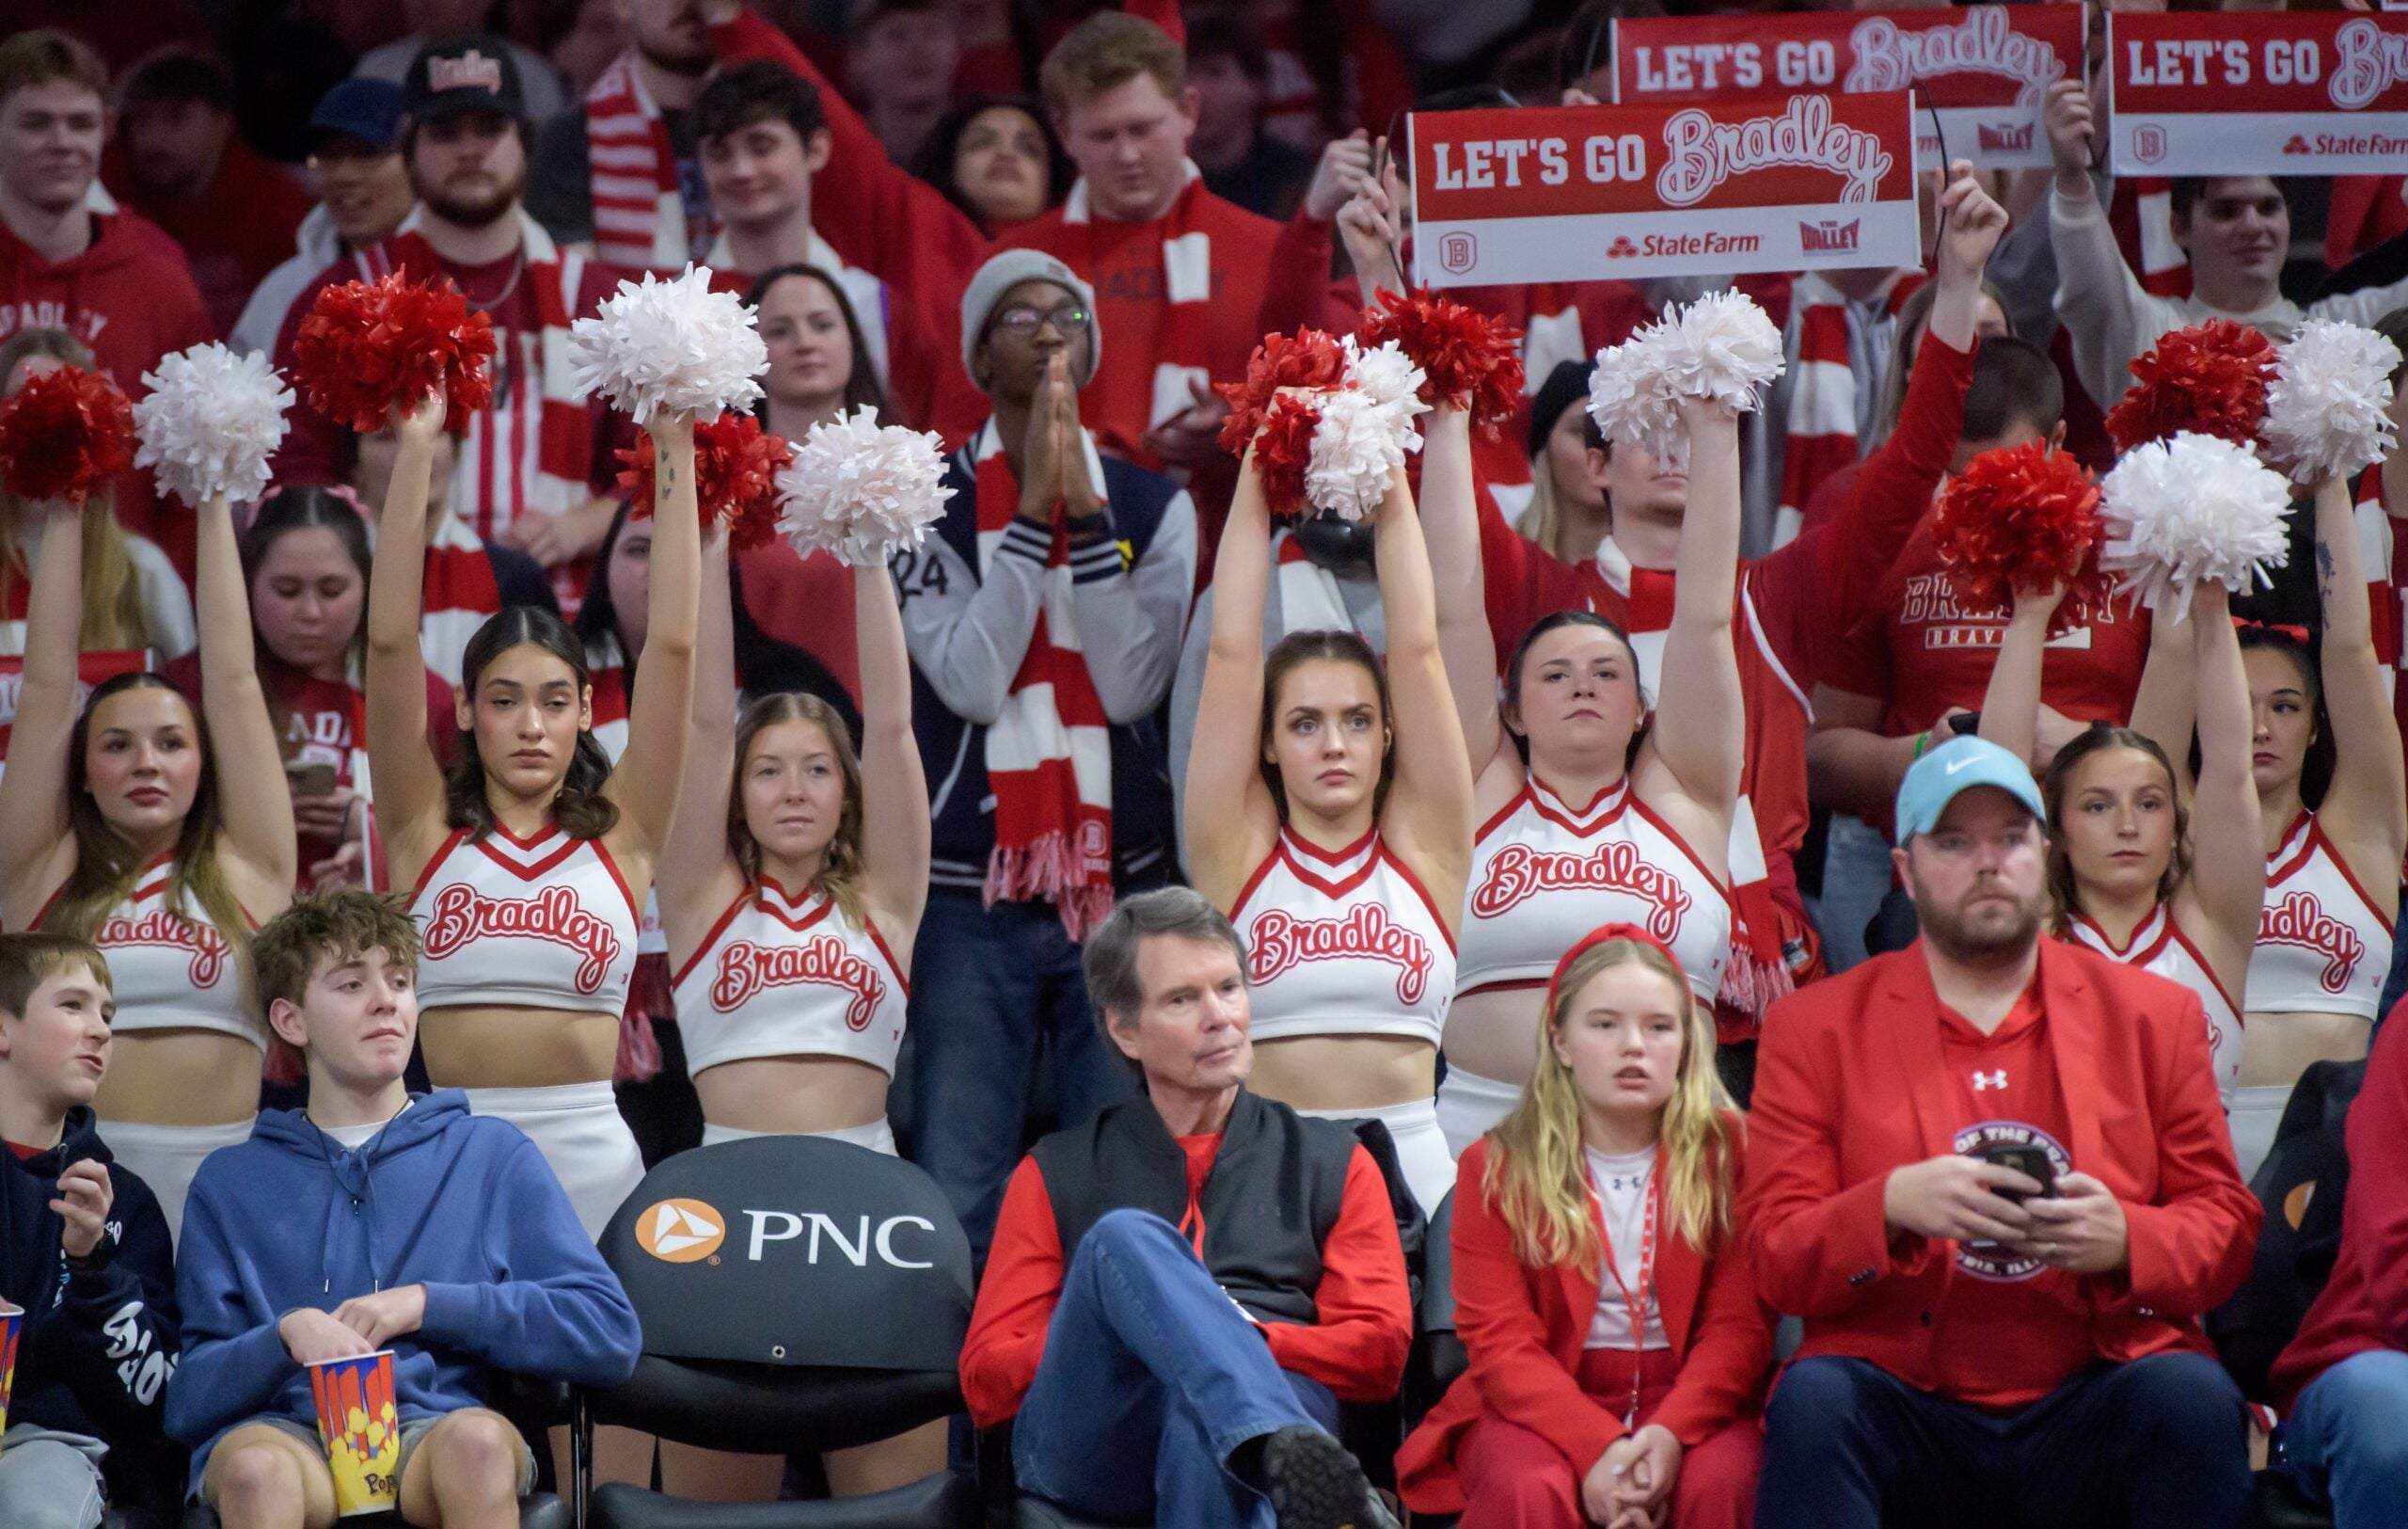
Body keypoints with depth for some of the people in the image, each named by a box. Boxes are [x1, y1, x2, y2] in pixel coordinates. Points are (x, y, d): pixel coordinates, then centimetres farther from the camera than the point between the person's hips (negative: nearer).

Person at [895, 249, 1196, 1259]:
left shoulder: (1153, 506, 9)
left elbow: (1131, 684, -5)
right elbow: (974, 682, -10)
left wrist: (1085, 509, -10)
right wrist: (1034, 508, -11)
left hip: (1120, 883, 2)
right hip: (972, 889, -2)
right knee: (958, 1194, -4)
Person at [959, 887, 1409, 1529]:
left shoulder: (1332, 1163, 26)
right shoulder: (1056, 1175, 26)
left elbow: (1379, 1352, 13)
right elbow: (986, 1380, 16)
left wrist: (1238, 1341, -5)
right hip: (1088, 1443, 1)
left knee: (1212, 1409, -41)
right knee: (1126, 1237, -33)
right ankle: (1285, 1453, -57)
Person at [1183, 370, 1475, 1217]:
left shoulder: (1422, 849, 9)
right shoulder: (1238, 853, 8)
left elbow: (1419, 648, 7)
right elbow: (1231, 653, 6)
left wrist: (1390, 484, 7)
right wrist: (1257, 478, 5)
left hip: (1409, 1167, 0)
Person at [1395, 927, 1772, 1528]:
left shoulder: (1728, 1152, 6)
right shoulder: (1496, 1169, 5)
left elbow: (1739, 1325, -2)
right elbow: (1501, 1340, -5)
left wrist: (1671, 1433, -23)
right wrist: (1596, 1447, -23)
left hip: (1688, 1397, 0)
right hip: (1538, 1406, 0)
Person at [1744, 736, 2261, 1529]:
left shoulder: (2153, 1016, 14)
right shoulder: (1814, 1029, 11)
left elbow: (2227, 1225, 13)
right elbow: (1774, 1258, 4)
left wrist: (2126, 1240, -11)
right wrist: (1893, 1205, -18)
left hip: (2090, 1416, 1)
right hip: (1909, 1417, -1)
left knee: (2192, 1398, -31)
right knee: (1814, 1399, -33)